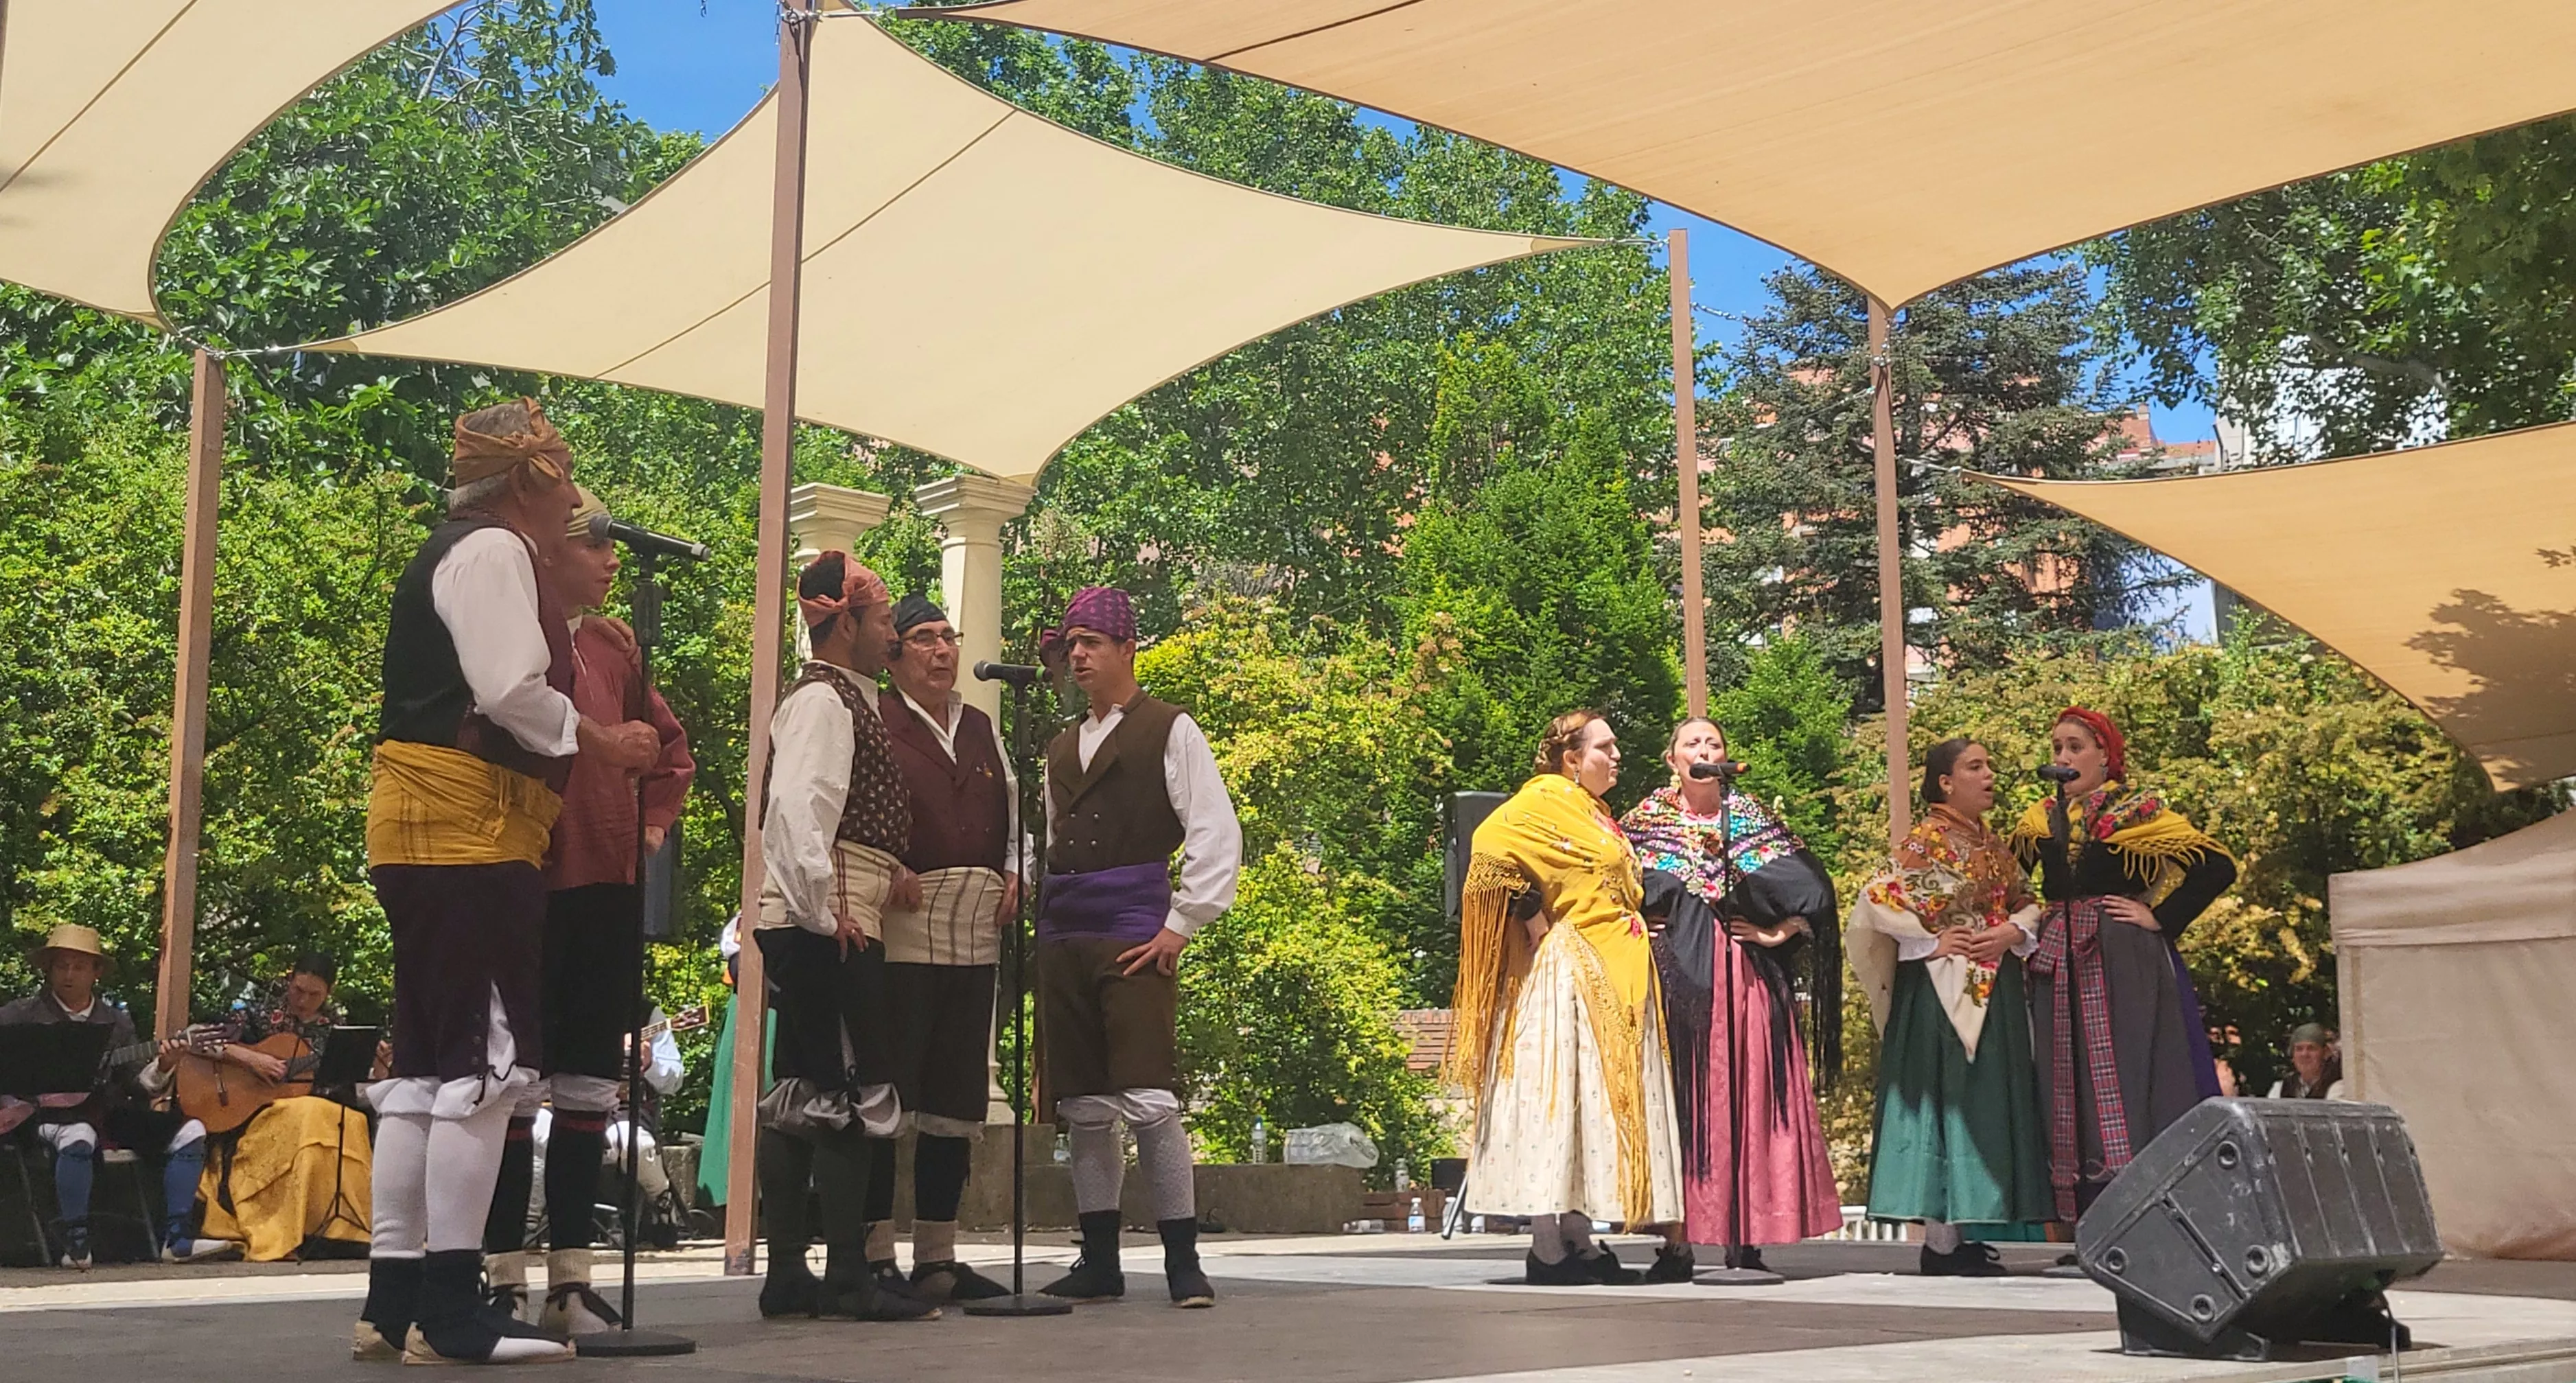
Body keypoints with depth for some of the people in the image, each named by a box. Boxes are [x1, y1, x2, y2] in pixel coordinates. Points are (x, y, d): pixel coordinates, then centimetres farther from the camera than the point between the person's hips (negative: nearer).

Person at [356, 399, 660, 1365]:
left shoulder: (453, 554, 25)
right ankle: (453, 1312, -11)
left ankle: (394, 1301, 11)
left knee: (426, 1062, 9)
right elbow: (512, 690, -18)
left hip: (426, 833, 11)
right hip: (468, 827, -11)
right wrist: (603, 743, -4)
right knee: (487, 1060, -11)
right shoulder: (493, 550, -6)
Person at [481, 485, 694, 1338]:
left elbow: (670, 744, 26)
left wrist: (656, 821, 14)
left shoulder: (615, 645, 14)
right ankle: (505, 1282, 5)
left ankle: (571, 1280, 14)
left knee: (590, 1086, 8)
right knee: (517, 1085, -2)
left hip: (610, 888, 7)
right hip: (530, 883, -6)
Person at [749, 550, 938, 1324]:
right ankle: (849, 1279, -9)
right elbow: (798, 806, -20)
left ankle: (787, 1276, 13)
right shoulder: (823, 700, -9)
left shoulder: (847, 700, 22)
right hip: (826, 922, -10)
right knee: (853, 1093, -10)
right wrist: (826, 906, -21)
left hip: (825, 922, 10)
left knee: (802, 1097, 9)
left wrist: (884, 870, 13)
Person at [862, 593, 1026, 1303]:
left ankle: (937, 1259, 18)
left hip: (975, 935, 7)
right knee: (885, 1094, -6)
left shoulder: (982, 729, 20)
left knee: (958, 1101, 10)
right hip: (900, 929, -7)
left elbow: (1012, 810, 27)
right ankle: (874, 1257, 1)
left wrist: (1014, 871, 10)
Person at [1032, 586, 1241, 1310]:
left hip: (1134, 937, -6)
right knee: (1084, 1108, 6)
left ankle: (1183, 1262, -5)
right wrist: (1039, 917, 10)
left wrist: (1181, 925, -8)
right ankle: (1099, 1264, 12)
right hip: (1063, 939, 6)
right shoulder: (1061, 748, 22)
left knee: (1149, 1101, -11)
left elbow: (1218, 836, -5)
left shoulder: (1169, 730, 2)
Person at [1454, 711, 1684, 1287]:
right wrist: (1536, 926, -20)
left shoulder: (1596, 814, 22)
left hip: (1614, 978, 10)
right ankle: (1547, 1247, -9)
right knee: (1556, 1095, -9)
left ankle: (1578, 1238, 12)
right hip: (1567, 975, -10)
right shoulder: (1545, 801, -7)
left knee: (1595, 1101, 8)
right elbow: (1492, 847, -24)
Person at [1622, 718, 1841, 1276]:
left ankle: (1746, 1237, 6)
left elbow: (1810, 887, 5)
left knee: (1749, 1098, 0)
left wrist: (1777, 933, -3)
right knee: (1680, 1099, -5)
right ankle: (1677, 1241, -5)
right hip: (1678, 975, -1)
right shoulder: (1648, 817, 7)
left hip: (1745, 976, 2)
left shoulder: (1752, 815, 10)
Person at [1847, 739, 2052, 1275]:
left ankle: (1964, 1233, 13)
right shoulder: (1925, 842, -8)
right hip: (1942, 993, -8)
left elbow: (2027, 903, 16)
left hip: (1996, 993, 8)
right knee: (1947, 1098, -8)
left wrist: (2016, 931, -5)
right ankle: (1940, 1241, -4)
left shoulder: (1994, 845, 15)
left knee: (1989, 1103, 7)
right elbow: (1876, 899, -17)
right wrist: (1931, 942, -15)